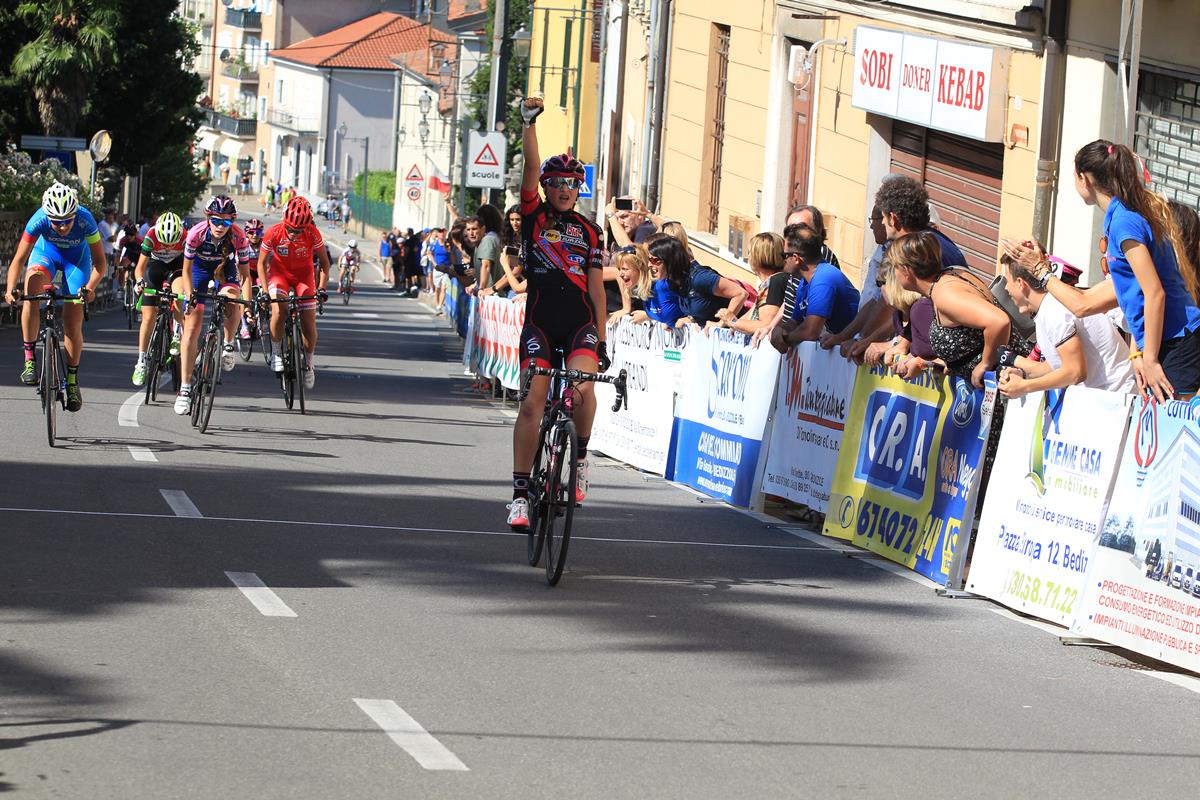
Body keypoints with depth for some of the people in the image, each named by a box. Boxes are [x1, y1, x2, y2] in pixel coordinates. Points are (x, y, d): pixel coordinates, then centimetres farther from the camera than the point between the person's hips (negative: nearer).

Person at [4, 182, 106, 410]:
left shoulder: (85, 220, -34)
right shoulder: (40, 220, -34)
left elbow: (100, 262, -27)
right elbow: (19, 259, -34)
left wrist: (91, 287, -45)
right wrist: (11, 287, -51)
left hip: (76, 257, 0)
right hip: (46, 252, 0)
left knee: (73, 321, -3)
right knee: (31, 289, -32)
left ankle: (72, 381, 16)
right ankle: (29, 360, -22)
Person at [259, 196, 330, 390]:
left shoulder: (312, 234, -24)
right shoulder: (274, 233, -25)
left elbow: (324, 262, -11)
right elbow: (262, 263, -12)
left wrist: (321, 288, -21)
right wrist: (265, 290, -21)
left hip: (303, 275, 1)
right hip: (279, 273, -1)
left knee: (309, 324, -7)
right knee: (279, 311, -29)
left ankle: (309, 363, 17)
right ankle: (276, 353, -8)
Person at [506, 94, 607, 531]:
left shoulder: (590, 232, 10)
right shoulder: (534, 216, 6)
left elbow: (595, 285, 9)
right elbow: (531, 167, -6)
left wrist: (601, 336, 6)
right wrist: (530, 123, -15)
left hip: (580, 322, 1)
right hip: (540, 321, -1)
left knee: (582, 388, -25)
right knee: (533, 401, -10)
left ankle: (581, 456, 2)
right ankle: (520, 491, -5)